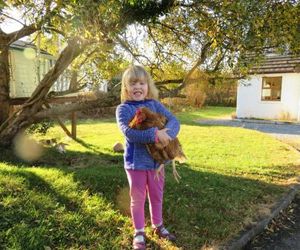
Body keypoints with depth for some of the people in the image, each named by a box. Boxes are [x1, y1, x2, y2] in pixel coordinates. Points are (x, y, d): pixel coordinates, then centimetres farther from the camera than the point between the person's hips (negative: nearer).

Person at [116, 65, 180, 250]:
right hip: (136, 161, -3)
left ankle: (158, 226, 41)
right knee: (138, 198, 11)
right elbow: (129, 132, -26)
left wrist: (166, 134, -29)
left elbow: (174, 121, -8)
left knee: (157, 195, 19)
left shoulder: (155, 105, 0)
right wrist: (155, 134, -33)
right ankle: (139, 232, 29)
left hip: (156, 159, 4)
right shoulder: (123, 109, -10)